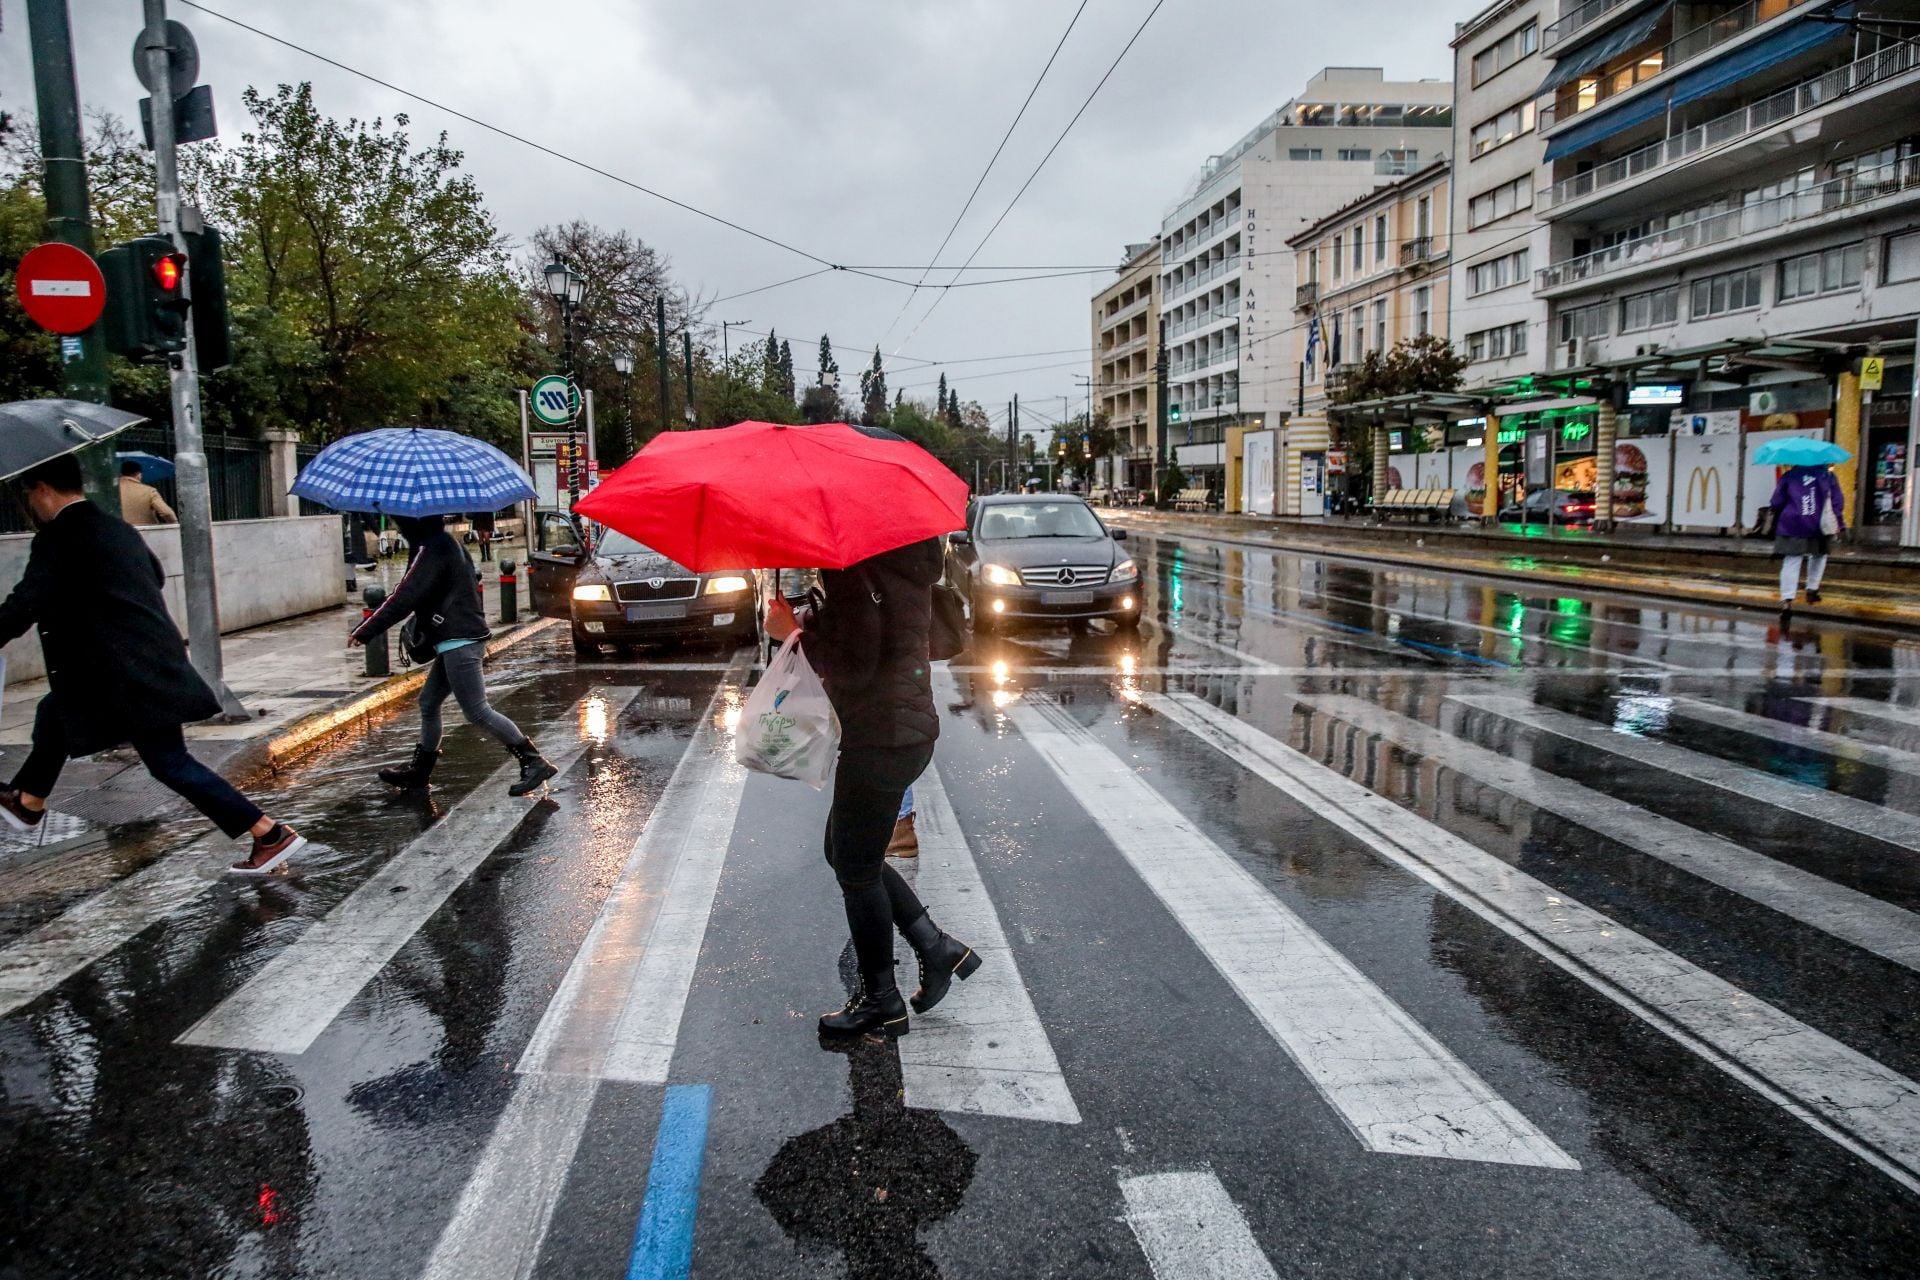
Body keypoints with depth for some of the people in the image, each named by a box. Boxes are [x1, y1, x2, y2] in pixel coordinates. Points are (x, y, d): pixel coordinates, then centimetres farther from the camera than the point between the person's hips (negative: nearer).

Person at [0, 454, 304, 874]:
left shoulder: (57, 539, -14)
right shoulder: (119, 529, 12)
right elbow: (155, 575, 28)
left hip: (131, 674, -10)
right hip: (149, 659, 10)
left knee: (170, 763, -5)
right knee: (55, 713, 28)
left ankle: (272, 834, -8)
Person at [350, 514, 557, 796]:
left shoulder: (431, 550, -15)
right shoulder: (445, 543, 16)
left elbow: (406, 596, -19)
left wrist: (366, 630, -12)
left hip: (459, 643, -10)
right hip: (456, 641, 10)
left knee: (477, 711, -10)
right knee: (428, 702, 18)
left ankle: (534, 762, -10)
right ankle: (420, 769, 30)